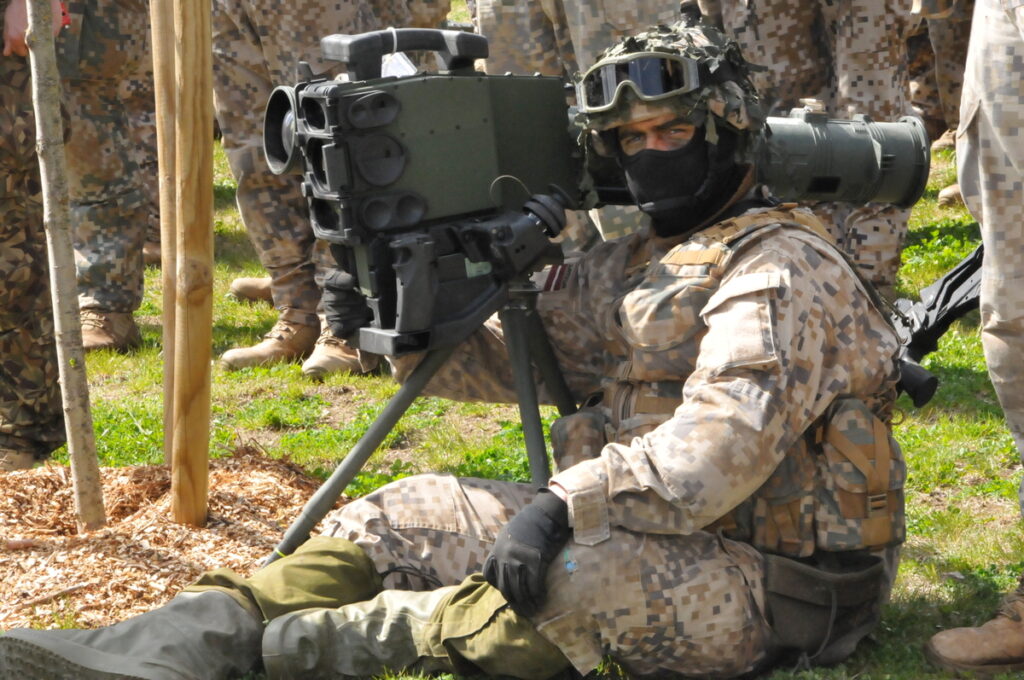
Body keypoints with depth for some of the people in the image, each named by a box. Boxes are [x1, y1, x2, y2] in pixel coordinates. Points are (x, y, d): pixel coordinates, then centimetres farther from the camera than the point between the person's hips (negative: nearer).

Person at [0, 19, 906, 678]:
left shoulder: (785, 272, -13)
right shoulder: (630, 265, 15)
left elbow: (725, 441, -27)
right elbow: (519, 358, 19)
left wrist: (570, 502, -33)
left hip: (764, 584, -8)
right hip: (633, 531, 8)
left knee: (575, 576, -38)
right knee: (416, 514, -1)